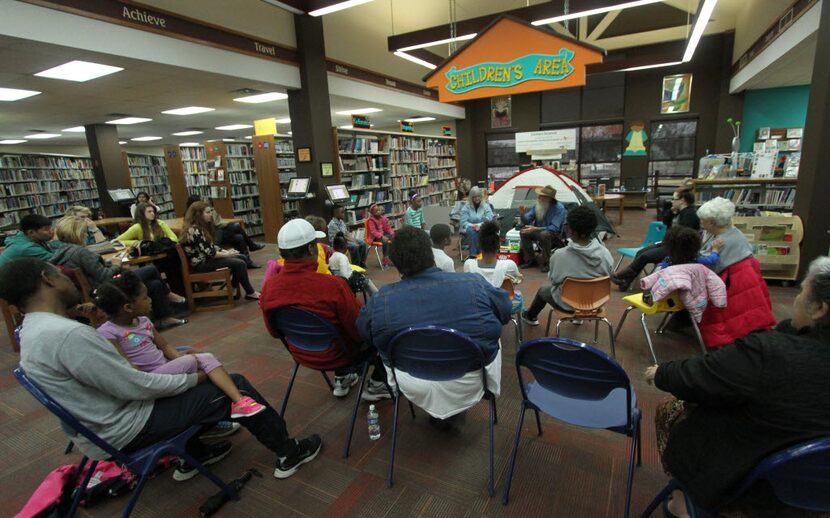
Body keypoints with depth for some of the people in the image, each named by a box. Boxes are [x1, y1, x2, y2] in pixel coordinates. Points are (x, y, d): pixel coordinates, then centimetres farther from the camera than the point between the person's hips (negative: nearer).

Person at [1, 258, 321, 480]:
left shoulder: (32, 331, 2)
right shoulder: (69, 334, -31)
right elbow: (136, 386, -26)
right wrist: (195, 378, -13)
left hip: (100, 425, 10)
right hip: (126, 431, -10)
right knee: (235, 386, -5)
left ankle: (194, 455, 32)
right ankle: (288, 453, 14)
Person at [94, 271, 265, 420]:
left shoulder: (143, 320, 9)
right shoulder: (106, 333, -13)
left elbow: (165, 346, 12)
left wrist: (181, 358, -8)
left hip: (167, 367, 7)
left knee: (207, 357, -15)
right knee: (190, 361, -29)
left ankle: (239, 400, -26)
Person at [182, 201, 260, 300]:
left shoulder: (202, 227, 10)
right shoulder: (194, 231, -22)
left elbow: (212, 246, 12)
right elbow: (209, 253, -23)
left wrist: (226, 251, -2)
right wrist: (227, 254, -11)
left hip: (206, 259, 10)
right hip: (201, 264, -10)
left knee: (241, 258, 4)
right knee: (240, 264, -16)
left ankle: (234, 289, 9)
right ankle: (250, 293, -2)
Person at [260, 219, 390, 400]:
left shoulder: (268, 287, -15)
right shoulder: (332, 285, -32)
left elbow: (275, 332, 1)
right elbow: (359, 330, -20)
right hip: (338, 355, -5)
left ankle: (342, 379, 38)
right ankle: (376, 385, 23)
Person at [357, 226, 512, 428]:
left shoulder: (380, 299, -17)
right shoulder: (474, 283, -17)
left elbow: (363, 330, 4)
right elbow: (505, 312, 1)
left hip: (415, 387, 1)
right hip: (471, 381, 0)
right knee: (492, 337, 28)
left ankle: (437, 412, 33)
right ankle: (456, 409, 32)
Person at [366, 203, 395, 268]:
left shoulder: (383, 218, 10)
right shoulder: (371, 220, -9)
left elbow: (388, 227, 14)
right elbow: (373, 231, -18)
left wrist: (392, 233, -6)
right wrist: (382, 237, -29)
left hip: (384, 234, 6)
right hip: (375, 237, -6)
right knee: (385, 241, -35)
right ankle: (386, 259, -27)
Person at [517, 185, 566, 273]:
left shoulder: (559, 208, -19)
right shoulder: (538, 205, -3)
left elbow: (554, 228, -28)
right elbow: (527, 221, 1)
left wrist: (536, 229, -36)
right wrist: (522, 214, -22)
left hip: (555, 235, -6)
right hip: (539, 232, 6)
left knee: (544, 234, -37)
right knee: (524, 231, -16)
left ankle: (546, 262, -19)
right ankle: (530, 260, -4)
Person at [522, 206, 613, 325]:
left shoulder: (559, 255, -29)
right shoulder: (605, 253, -20)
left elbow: (554, 280, -13)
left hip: (567, 304, -3)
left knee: (542, 290, 28)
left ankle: (530, 316, 54)